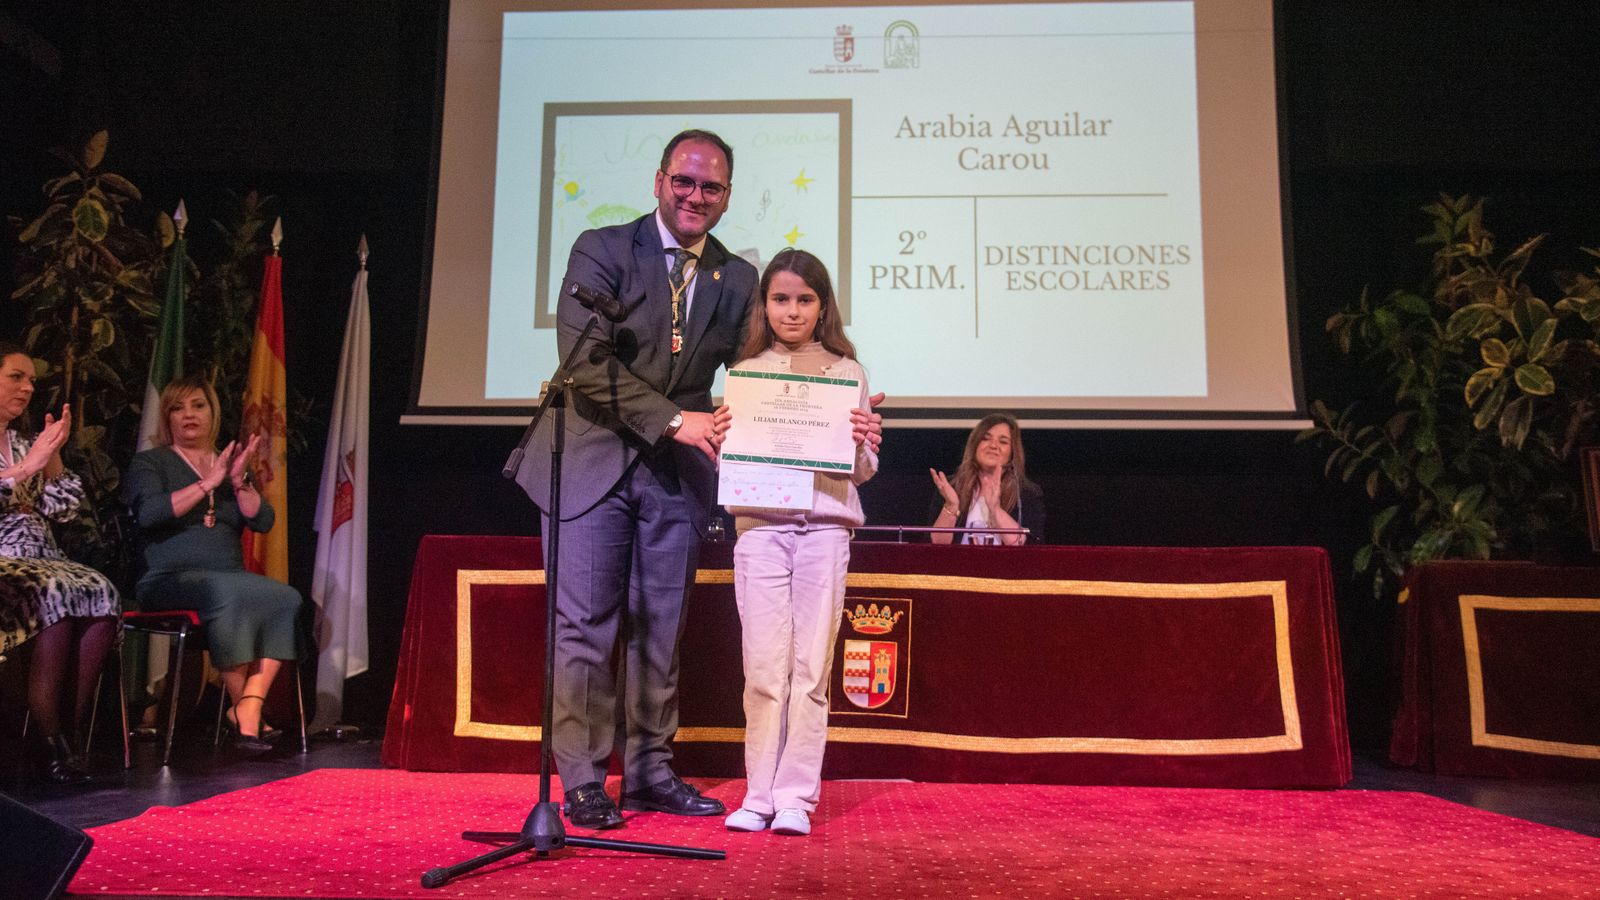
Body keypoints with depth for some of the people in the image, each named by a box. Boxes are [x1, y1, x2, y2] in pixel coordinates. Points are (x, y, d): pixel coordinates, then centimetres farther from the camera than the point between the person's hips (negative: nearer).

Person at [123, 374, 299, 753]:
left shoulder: (233, 465, 21)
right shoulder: (149, 463, 10)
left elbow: (263, 522, 8)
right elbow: (148, 513, -11)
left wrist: (239, 482, -7)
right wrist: (208, 484, -10)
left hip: (231, 578, 4)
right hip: (169, 578, -4)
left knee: (287, 598, -28)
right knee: (227, 592, -38)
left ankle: (250, 706, -32)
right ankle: (241, 704, -25)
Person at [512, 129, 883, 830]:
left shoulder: (737, 280, 9)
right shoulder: (601, 250, -2)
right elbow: (585, 362, -13)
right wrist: (672, 420, -20)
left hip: (678, 473, 4)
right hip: (594, 462, -3)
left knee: (660, 629, 10)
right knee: (585, 626, 0)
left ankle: (649, 771, 22)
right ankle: (583, 783, 10)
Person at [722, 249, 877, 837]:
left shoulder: (846, 374, 10)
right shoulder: (745, 374, 12)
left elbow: (862, 471, 9)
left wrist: (859, 446, -11)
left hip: (824, 526, 0)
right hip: (759, 525, 0)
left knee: (811, 666, 0)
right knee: (764, 666, 0)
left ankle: (795, 795, 8)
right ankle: (758, 793, 11)